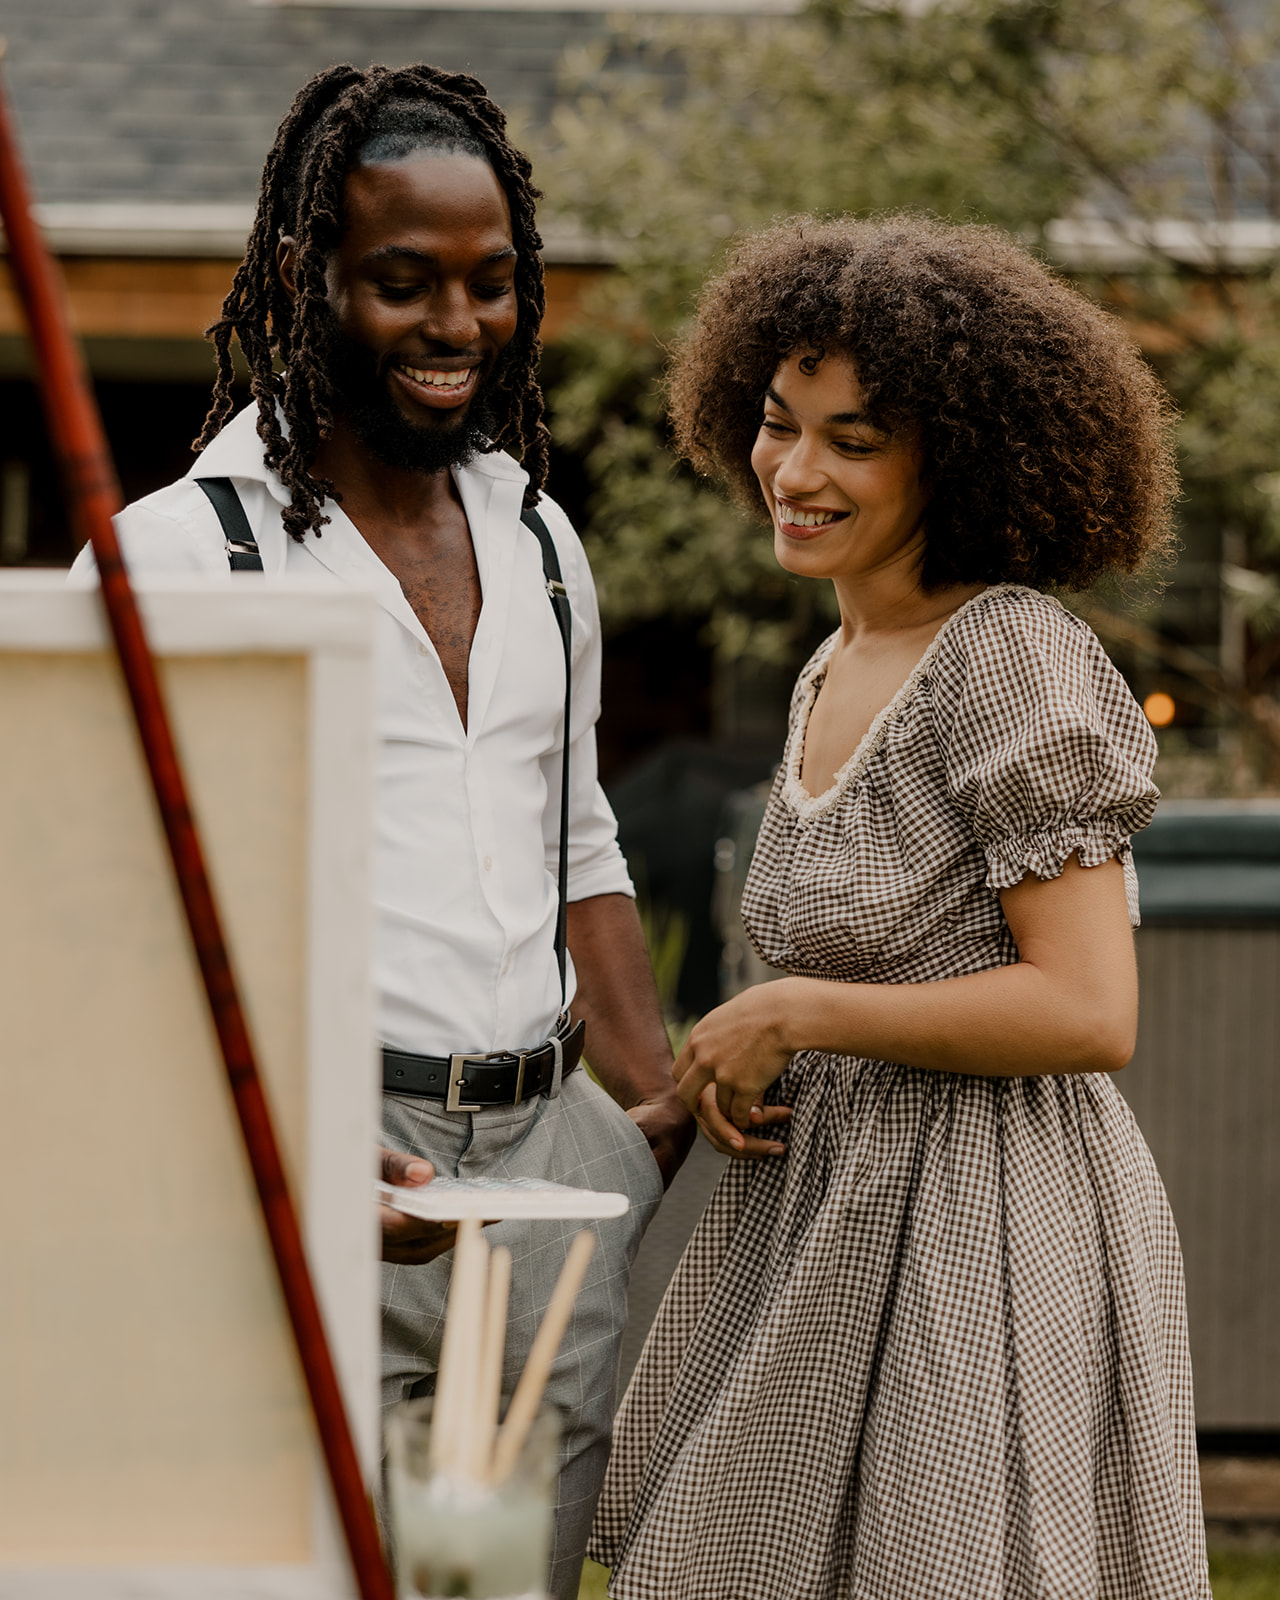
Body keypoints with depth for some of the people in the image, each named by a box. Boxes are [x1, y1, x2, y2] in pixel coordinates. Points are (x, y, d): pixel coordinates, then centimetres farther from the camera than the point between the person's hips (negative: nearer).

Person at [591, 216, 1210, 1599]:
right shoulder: (832, 678, 14)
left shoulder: (1015, 657, -14)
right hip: (835, 1213, 9)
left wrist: (790, 1014, -14)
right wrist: (726, 1072, 6)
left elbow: (1087, 1011, -20)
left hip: (992, 1228, -9)